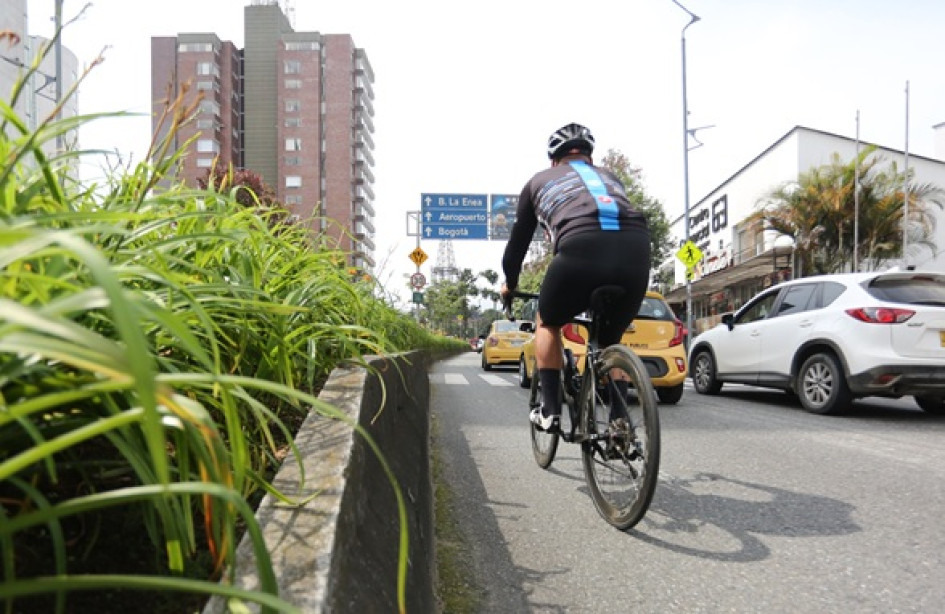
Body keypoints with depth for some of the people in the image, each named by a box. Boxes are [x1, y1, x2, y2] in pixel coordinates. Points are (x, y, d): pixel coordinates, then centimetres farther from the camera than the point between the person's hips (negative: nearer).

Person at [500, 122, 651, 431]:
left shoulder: (541, 180, 29)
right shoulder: (611, 177, 36)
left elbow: (519, 238, 35)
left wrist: (510, 284, 51)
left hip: (580, 248, -3)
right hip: (637, 251, 3)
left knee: (548, 324, 26)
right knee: (611, 340, 27)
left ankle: (550, 410, 19)